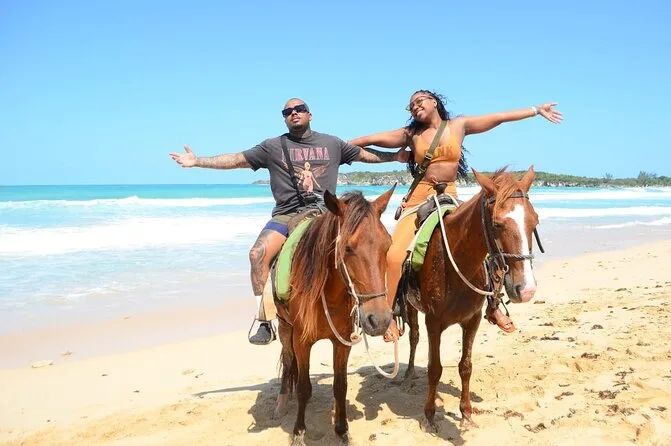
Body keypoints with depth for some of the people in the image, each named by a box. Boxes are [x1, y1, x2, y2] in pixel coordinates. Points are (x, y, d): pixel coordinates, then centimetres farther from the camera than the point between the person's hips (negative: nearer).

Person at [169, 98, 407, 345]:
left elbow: (364, 154, 26)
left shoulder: (332, 143, 17)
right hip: (287, 216, 0)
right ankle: (264, 321, -17)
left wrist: (396, 156, 21)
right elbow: (237, 160, 9)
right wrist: (197, 161, 3)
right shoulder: (273, 146, 12)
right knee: (258, 253, -26)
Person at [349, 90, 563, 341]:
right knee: (396, 253, -20)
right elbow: (371, 139, 8)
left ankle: (493, 308, 15)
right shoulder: (411, 134, 8)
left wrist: (537, 110, 16)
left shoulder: (459, 125, 9)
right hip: (419, 199, -1)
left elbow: (500, 118, 12)